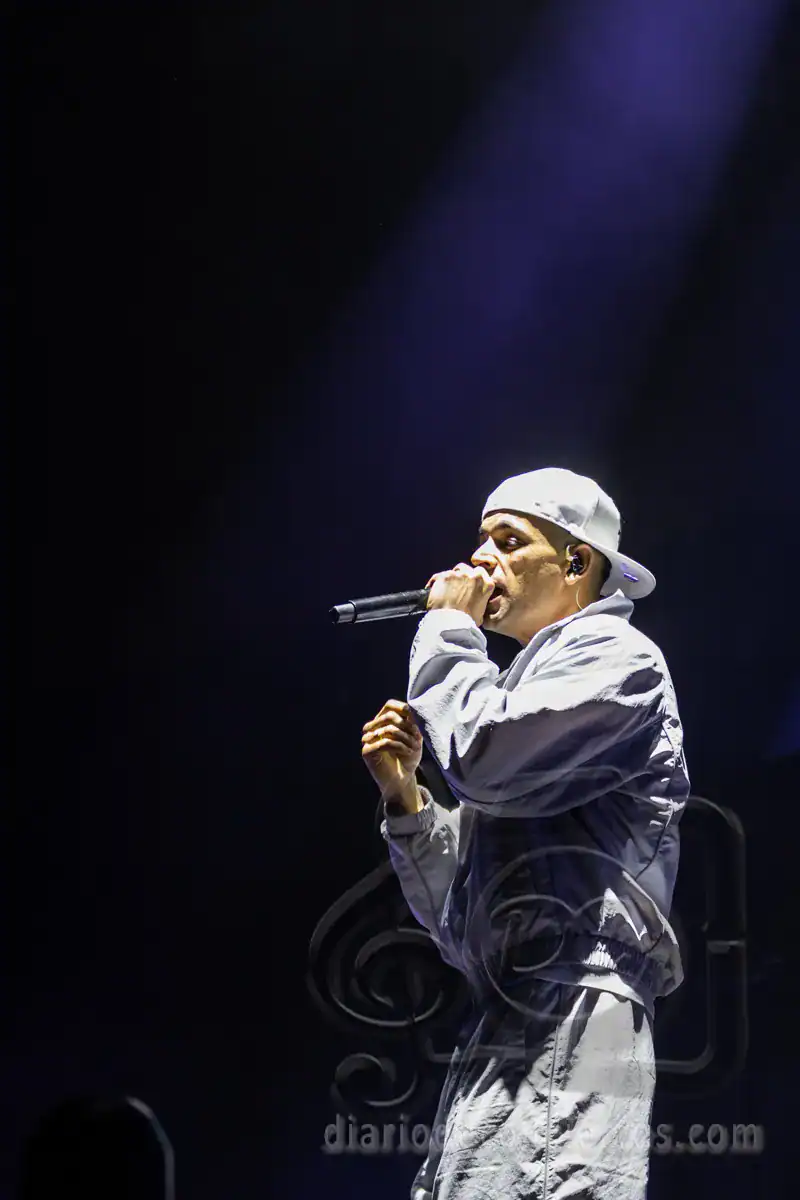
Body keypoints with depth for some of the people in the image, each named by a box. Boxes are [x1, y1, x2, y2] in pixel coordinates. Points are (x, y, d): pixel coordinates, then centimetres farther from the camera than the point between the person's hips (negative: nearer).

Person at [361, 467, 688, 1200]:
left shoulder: (613, 652, 3)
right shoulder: (533, 680, 28)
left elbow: (482, 755, -17)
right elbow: (456, 918, 25)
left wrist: (447, 630, 0)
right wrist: (405, 797, 10)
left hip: (570, 1025, -9)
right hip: (504, 1034, 9)